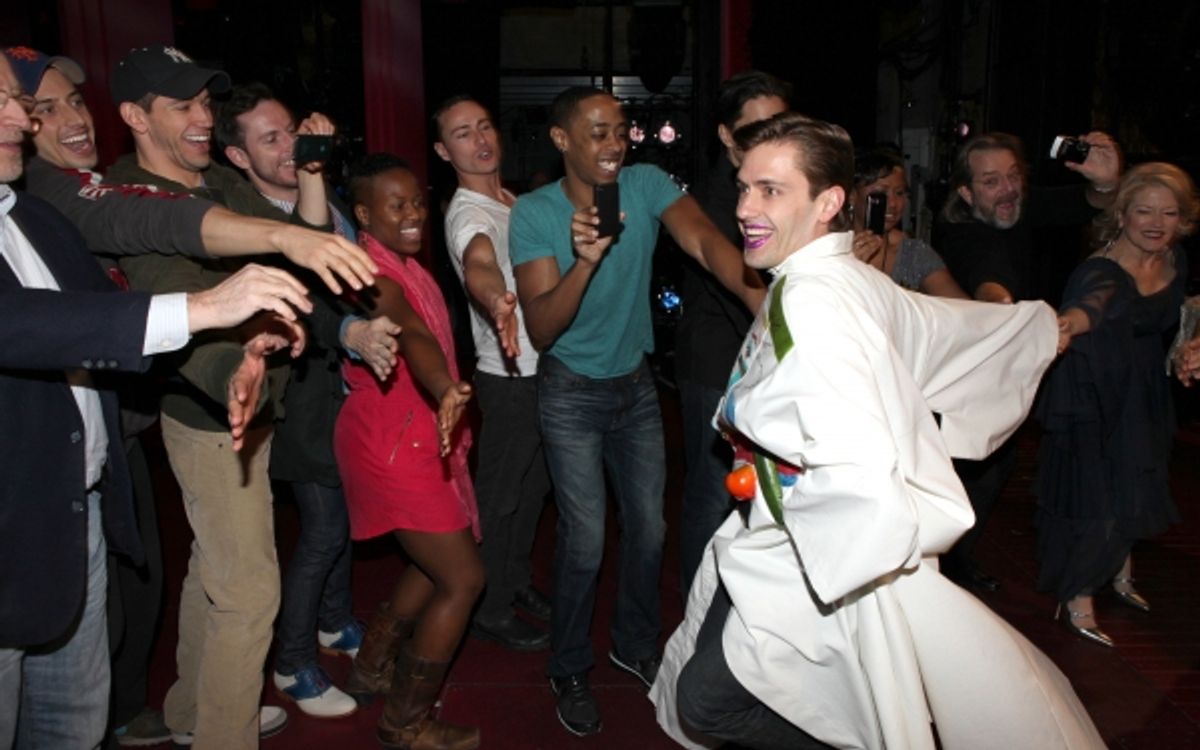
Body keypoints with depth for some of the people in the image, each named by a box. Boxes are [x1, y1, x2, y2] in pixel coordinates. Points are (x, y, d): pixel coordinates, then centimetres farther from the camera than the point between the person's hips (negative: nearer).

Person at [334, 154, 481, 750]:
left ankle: (372, 668, 40)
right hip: (393, 446, -10)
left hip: (415, 437, 10)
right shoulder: (372, 272, -22)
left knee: (434, 564, 22)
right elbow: (410, 334, -43)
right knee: (463, 579, -4)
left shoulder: (403, 262, 7)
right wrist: (445, 390, -59)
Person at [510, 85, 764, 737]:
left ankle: (635, 645, 37)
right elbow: (541, 329, -22)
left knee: (648, 526, 12)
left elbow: (703, 240, -30)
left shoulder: (646, 184, -12)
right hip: (572, 394, -3)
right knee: (586, 539, -3)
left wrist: (761, 299, -48)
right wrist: (585, 262, -38)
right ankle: (569, 671, 22)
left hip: (637, 384, 3)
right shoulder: (533, 212, -17)